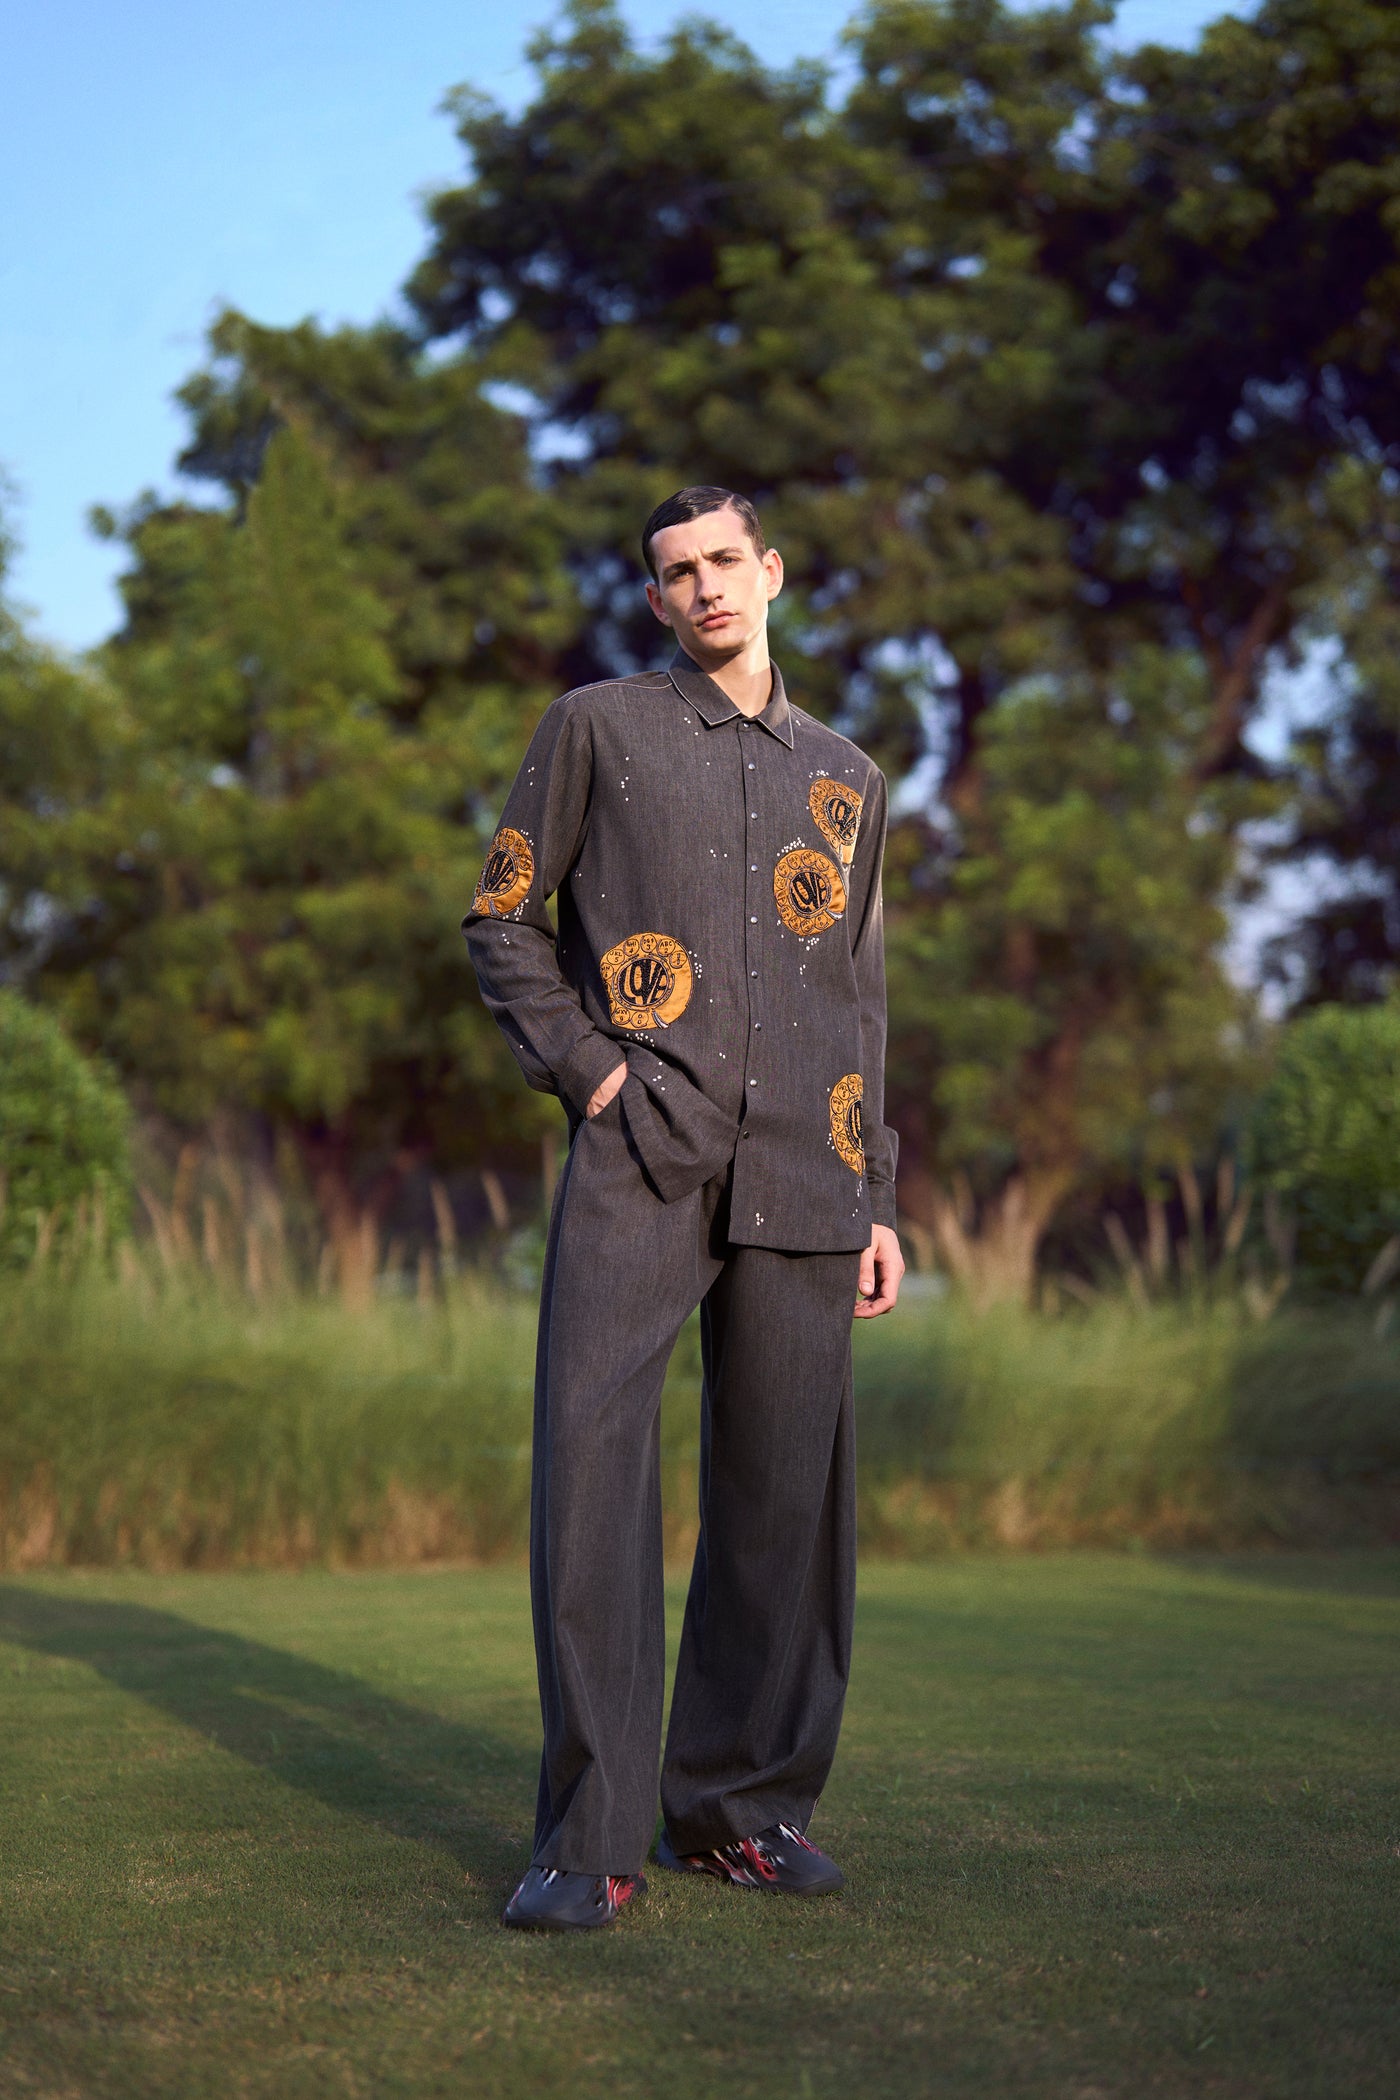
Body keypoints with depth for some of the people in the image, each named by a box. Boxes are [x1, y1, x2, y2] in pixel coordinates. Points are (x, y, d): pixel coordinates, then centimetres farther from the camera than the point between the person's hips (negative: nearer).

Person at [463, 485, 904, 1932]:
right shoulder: (597, 728, 11)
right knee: (591, 1460, -14)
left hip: (797, 1175, 4)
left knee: (784, 1486, 3)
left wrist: (877, 1202, 15)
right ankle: (590, 1840, -10)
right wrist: (582, 1064, -4)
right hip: (639, 1158, -3)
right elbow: (502, 918, 11)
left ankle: (738, 1805, 15)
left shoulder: (845, 778, 20)